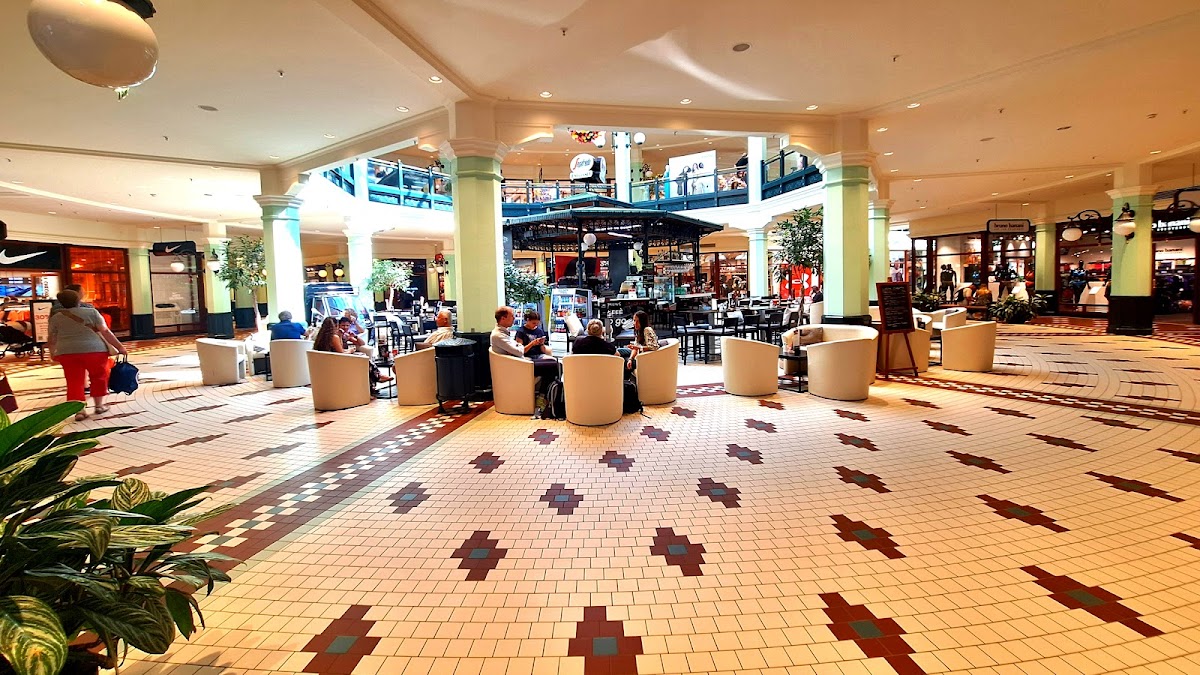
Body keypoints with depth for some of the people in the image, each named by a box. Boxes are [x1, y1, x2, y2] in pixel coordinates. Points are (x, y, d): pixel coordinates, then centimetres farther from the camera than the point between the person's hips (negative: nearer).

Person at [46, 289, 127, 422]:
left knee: (74, 382, 7)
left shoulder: (55, 318, 9)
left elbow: (52, 339, 15)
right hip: (94, 350, -2)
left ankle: (79, 411, 4)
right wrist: (119, 346, -2)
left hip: (67, 352, 2)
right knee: (99, 377, 14)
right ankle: (99, 405, 18)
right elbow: (105, 332, -5)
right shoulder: (91, 312, 1)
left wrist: (52, 353, 30)